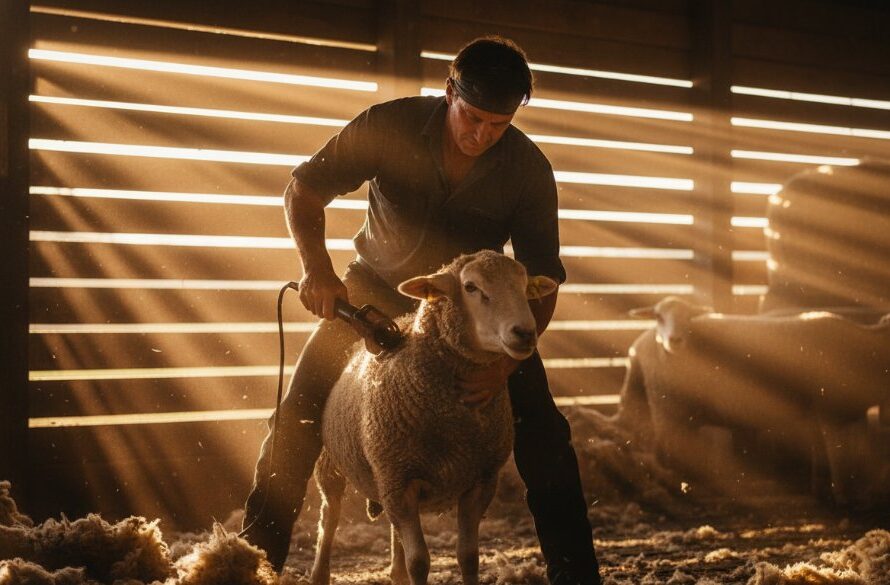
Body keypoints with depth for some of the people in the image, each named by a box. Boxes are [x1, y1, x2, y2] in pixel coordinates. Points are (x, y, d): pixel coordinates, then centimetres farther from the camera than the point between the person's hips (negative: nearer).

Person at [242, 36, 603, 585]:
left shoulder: (529, 169, -21)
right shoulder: (391, 125, -23)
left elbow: (542, 280, -18)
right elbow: (303, 190, -14)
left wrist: (506, 362, -33)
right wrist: (317, 267, -32)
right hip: (378, 283, 0)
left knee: (542, 433, -9)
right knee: (301, 414, -9)